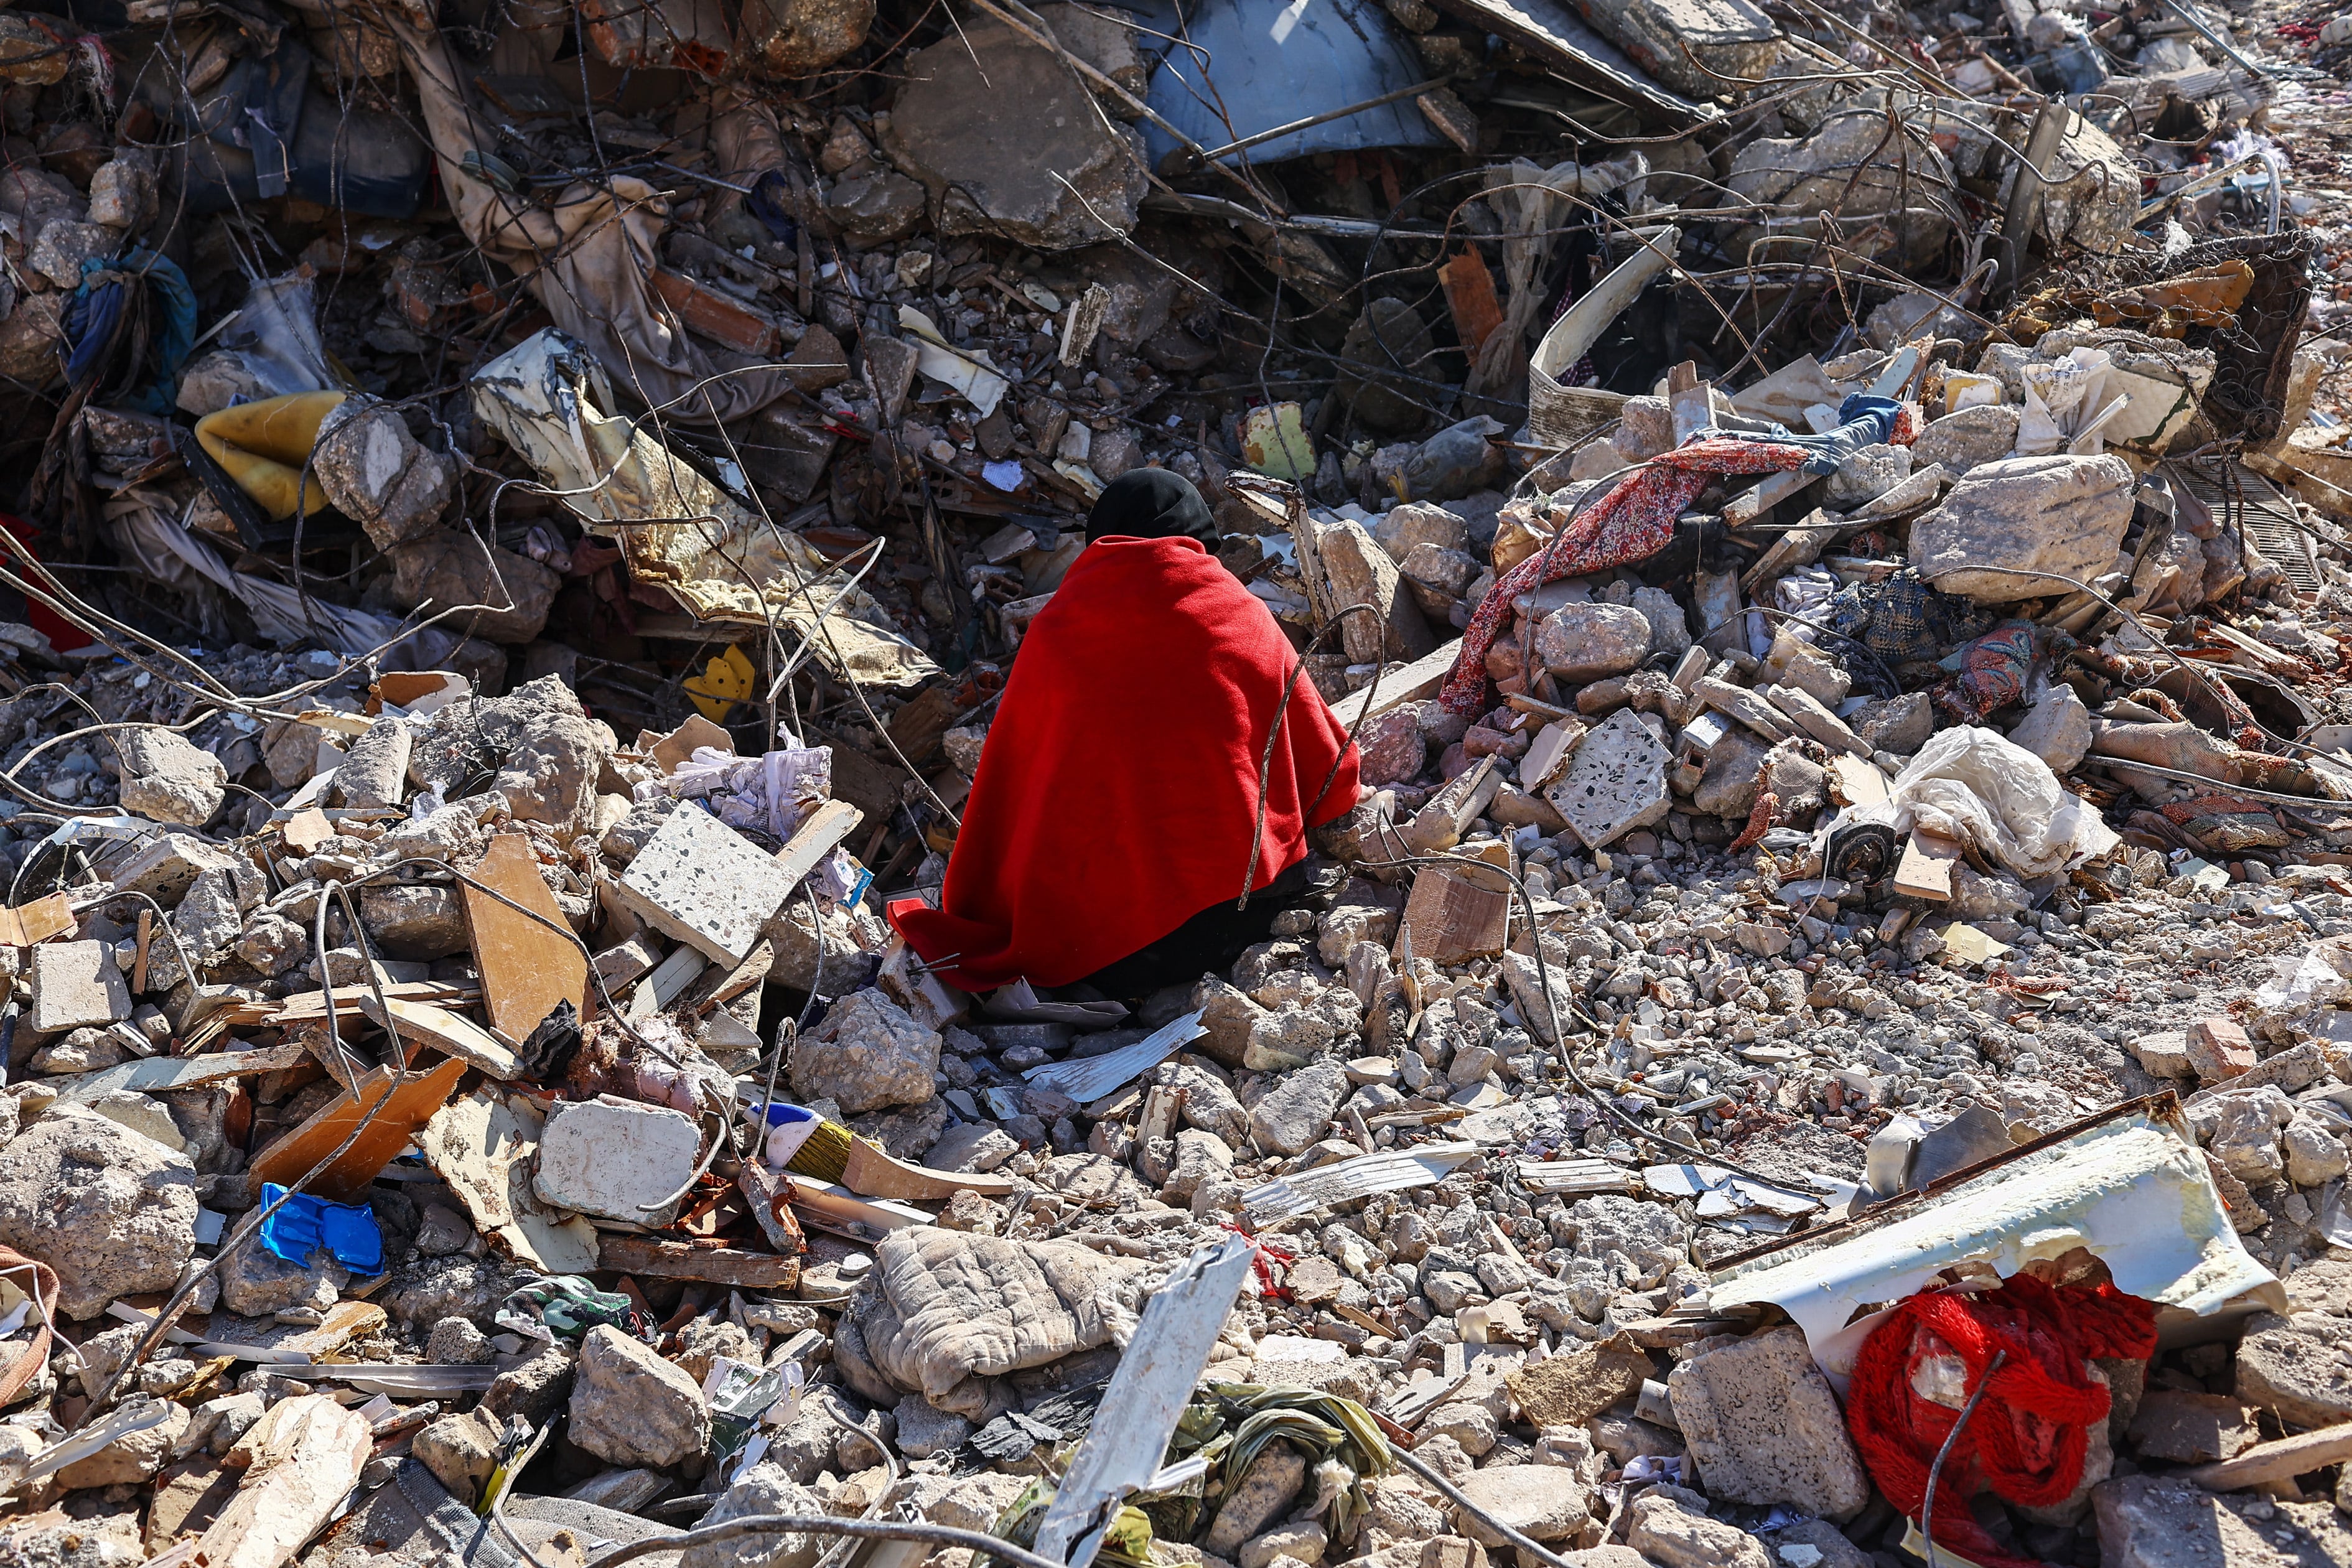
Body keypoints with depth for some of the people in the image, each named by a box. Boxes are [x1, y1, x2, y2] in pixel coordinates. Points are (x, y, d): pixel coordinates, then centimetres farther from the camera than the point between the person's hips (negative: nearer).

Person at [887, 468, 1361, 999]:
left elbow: (1004, 791, 6)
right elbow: (1330, 781, 8)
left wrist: (975, 923, 21)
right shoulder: (1248, 620, 1)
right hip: (1244, 911, 1)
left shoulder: (1055, 635, -2)